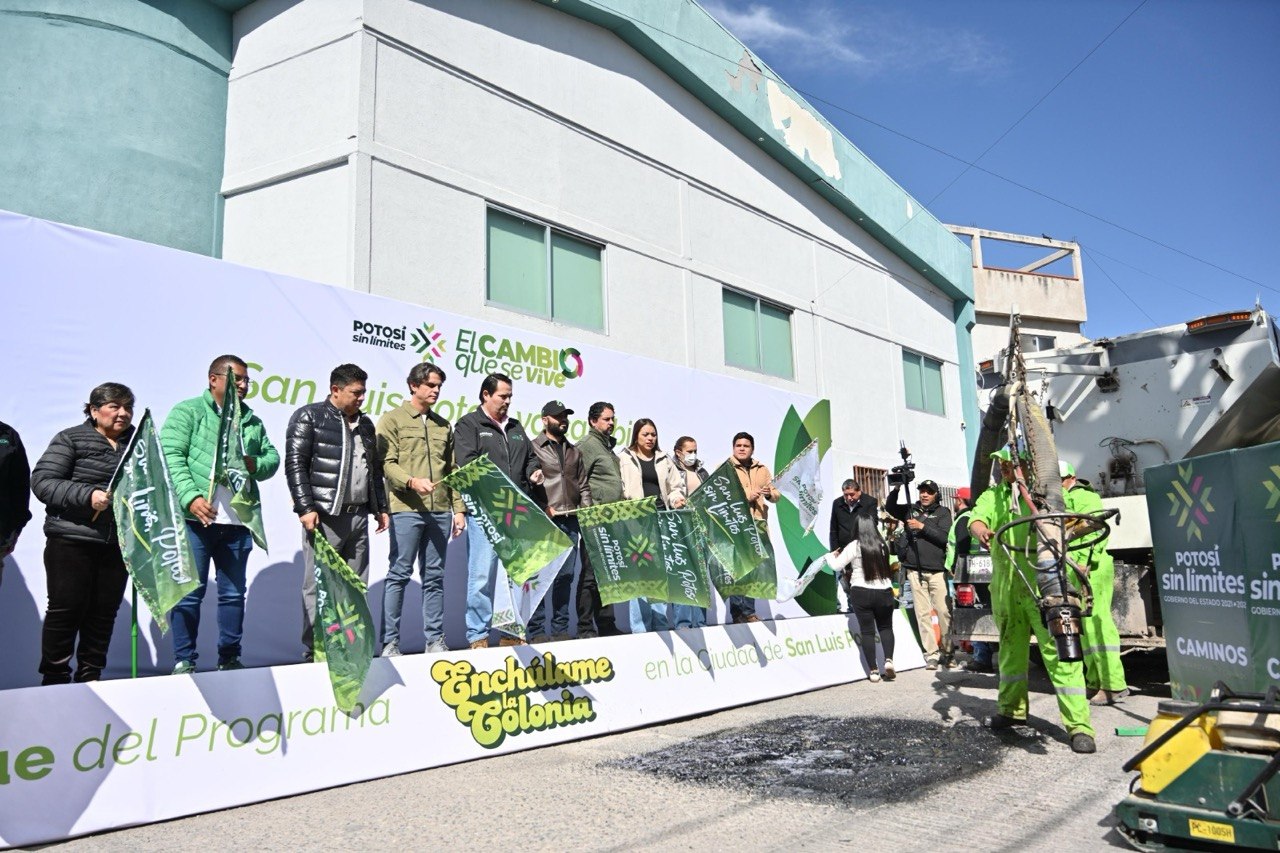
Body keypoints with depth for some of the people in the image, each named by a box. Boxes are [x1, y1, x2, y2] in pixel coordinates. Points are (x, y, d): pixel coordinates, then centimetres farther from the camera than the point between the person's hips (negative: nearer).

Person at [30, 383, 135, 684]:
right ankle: (54, 679, 14)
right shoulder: (70, 440, -1)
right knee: (66, 609, 2)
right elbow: (42, 482, -8)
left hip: (118, 544, 4)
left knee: (104, 612, 8)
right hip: (71, 541, -4)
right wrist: (87, 495, -20)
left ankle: (90, 677, 19)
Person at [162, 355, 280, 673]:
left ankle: (229, 658, 21)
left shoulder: (252, 421, 19)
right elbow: (172, 456, -9)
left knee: (234, 592, 11)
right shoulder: (188, 411, 1)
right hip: (196, 518, -5)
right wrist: (191, 497, -20)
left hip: (238, 522, 5)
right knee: (190, 590, 0)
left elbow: (272, 457, 19)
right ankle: (184, 660, 10)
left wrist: (255, 464, -5)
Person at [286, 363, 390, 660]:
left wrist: (381, 507, 21)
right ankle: (314, 649, 4)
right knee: (318, 585, -3)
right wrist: (305, 508, -13)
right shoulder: (309, 417, 0)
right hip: (324, 516, -6)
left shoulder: (365, 423, 19)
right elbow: (295, 465, -7)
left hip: (359, 516, 7)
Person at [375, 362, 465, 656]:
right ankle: (390, 642, 5)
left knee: (435, 576, 7)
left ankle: (434, 639, 13)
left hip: (440, 511, 5)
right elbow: (386, 463, -7)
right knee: (399, 574, -2)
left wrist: (458, 509, 12)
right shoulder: (392, 420, 3)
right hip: (406, 509, -5)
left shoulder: (444, 426, 19)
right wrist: (412, 481, -24)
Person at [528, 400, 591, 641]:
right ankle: (536, 630, 1)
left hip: (570, 521, 6)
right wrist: (543, 508, -13)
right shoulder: (533, 448, 2)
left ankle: (561, 628, 15)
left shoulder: (574, 451, 20)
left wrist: (586, 511, 7)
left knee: (566, 576, 7)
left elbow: (583, 486, 21)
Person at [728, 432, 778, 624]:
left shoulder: (762, 469, 17)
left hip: (758, 524, 5)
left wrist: (769, 494, -8)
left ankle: (748, 612, 13)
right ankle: (738, 613, -2)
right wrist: (747, 496, -15)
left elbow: (776, 496, 15)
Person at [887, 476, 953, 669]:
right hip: (915, 570, 2)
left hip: (937, 569, -2)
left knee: (944, 611, -6)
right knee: (922, 613, 0)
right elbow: (890, 508, 16)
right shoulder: (910, 510, 15)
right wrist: (895, 490, 0)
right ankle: (931, 654, 3)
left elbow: (945, 537, -4)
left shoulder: (942, 512, 7)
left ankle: (948, 651, 7)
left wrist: (923, 527, -12)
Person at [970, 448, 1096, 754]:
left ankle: (1079, 725, -5)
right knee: (1011, 648, 17)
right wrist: (982, 530, -25)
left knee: (1057, 649, -10)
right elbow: (977, 517, -3)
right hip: (1005, 584, 5)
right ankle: (1012, 709, 34)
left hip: (1042, 581, -5)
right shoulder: (993, 495, 14)